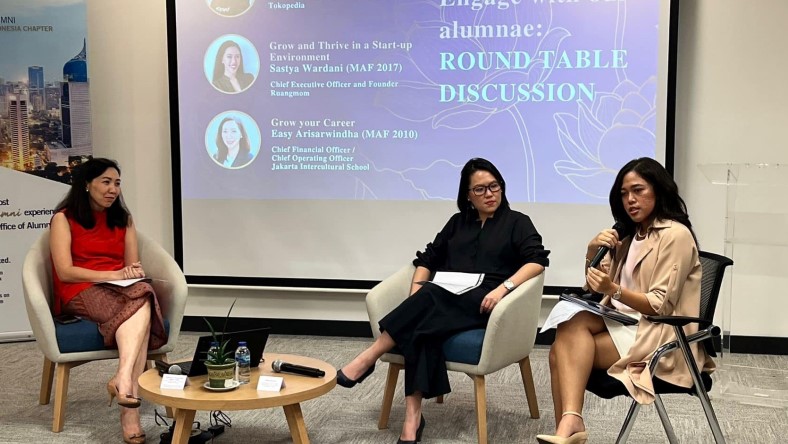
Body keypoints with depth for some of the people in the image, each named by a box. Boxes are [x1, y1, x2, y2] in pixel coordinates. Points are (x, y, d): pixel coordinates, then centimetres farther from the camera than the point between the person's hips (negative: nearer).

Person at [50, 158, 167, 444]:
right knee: (139, 303, -35)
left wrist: (133, 273, -11)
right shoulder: (64, 218, 3)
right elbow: (65, 272, -8)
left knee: (142, 293, -35)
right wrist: (113, 274, -17)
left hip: (121, 290, 4)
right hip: (80, 292, -4)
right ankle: (129, 401, -46)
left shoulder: (123, 219, 18)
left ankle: (123, 379, -49)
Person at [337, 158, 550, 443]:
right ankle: (412, 417, -39)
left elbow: (538, 261, -3)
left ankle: (368, 358, -31)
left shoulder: (517, 222, 12)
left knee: (431, 295, -35)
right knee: (421, 327, -33)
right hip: (444, 303, 4)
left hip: (484, 304, -3)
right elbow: (428, 258, 21)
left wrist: (503, 287, -19)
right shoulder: (458, 222, 25)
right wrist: (417, 291, 0)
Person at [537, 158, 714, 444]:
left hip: (659, 337, -7)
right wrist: (592, 252, -5)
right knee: (571, 327, -23)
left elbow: (660, 305, -14)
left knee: (567, 346, -23)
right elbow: (595, 289, 13)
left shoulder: (676, 235, -8)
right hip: (625, 322, 7)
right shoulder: (630, 234, 17)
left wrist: (614, 290, -27)